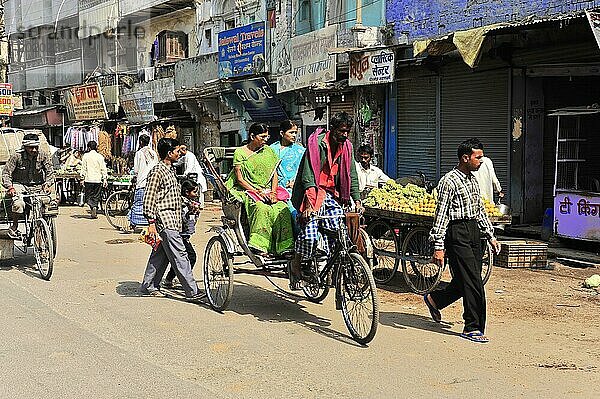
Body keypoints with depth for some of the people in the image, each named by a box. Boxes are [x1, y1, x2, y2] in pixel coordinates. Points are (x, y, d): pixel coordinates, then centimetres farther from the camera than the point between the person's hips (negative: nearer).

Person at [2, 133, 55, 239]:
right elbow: (6, 172, -11)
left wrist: (48, 184, -26)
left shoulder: (43, 156, -4)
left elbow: (50, 171, -7)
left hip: (37, 186, 3)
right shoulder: (16, 156, -10)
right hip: (19, 185, -3)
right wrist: (10, 187, -27)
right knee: (18, 204, -31)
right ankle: (14, 227, -7)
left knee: (48, 201, -22)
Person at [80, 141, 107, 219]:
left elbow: (83, 168, 1)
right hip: (98, 180, 1)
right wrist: (105, 179, 7)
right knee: (96, 196, 10)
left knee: (89, 196, 4)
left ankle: (92, 207, -20)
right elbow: (103, 169, 3)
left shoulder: (85, 156, 0)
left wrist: (83, 178, 6)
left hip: (88, 179, -1)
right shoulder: (100, 156, 3)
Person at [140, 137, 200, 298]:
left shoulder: (171, 170, 17)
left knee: (161, 255, 14)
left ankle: (148, 287, 23)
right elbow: (149, 199, -16)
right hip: (165, 220, -10)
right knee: (180, 256, -9)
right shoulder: (157, 172, -13)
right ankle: (192, 291, -7)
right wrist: (151, 223, -20)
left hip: (172, 220, 10)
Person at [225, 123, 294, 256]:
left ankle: (284, 247, -27)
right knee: (261, 208, -37)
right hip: (247, 191, -4)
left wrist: (273, 192, -4)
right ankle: (259, 246, -37)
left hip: (267, 191, 4)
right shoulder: (240, 153, 1)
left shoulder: (269, 151, 15)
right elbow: (240, 179, -4)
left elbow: (274, 175, 14)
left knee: (283, 209, -27)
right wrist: (258, 192, -15)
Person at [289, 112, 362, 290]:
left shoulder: (346, 147, 5)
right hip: (311, 192, -6)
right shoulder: (317, 143, -14)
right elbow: (308, 176, -21)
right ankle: (295, 266, 5)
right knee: (310, 233, -18)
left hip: (331, 193, 6)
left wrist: (357, 201, -4)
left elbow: (351, 176, 7)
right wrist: (309, 205, -29)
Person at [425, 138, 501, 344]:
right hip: (457, 233, -9)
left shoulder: (472, 180, 15)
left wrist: (491, 235, 20)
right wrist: (438, 247, -18)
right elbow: (441, 215, -14)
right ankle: (472, 327, 2)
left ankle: (434, 299, 33)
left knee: (467, 280, 11)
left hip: (473, 232, 9)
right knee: (473, 282, -8)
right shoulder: (449, 181, -12)